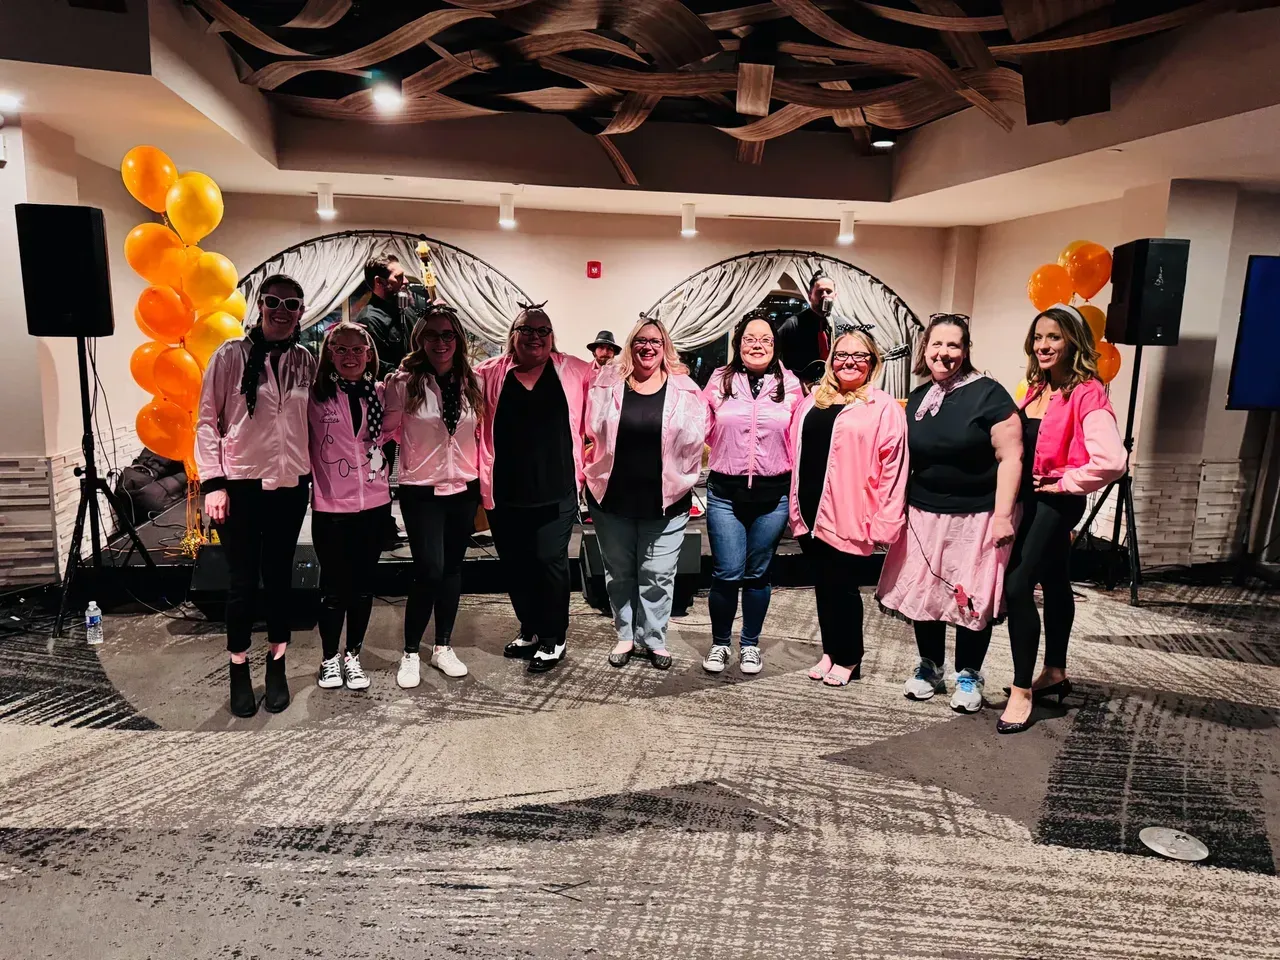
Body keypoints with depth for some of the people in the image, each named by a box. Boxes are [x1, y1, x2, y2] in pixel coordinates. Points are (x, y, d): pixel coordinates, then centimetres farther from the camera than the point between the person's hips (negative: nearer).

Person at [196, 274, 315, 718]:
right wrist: (212, 482, -9)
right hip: (240, 485, -2)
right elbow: (207, 420, -4)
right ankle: (239, 670, 21)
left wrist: (312, 474, 5)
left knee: (279, 577, 11)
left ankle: (277, 666, 25)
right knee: (243, 581, 4)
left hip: (290, 486, 3)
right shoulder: (230, 355, -5)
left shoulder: (306, 362, 4)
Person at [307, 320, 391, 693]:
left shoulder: (380, 394, 3)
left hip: (373, 503, 3)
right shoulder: (316, 396, -7)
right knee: (333, 586, 6)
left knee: (363, 585, 10)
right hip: (330, 506, -3)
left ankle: (353, 656, 25)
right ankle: (329, 659, 24)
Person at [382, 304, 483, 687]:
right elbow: (386, 431, -2)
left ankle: (443, 647, 26)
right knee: (430, 571, -9)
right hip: (421, 492, -4)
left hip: (463, 490, 4)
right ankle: (410, 654, 10)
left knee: (452, 569, 12)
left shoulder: (470, 383, 3)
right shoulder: (403, 382, -9)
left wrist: (481, 488, 11)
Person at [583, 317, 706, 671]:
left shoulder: (684, 389, -1)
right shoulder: (607, 383, 1)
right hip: (612, 497, 2)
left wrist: (681, 479, 0)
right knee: (619, 572, 14)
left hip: (665, 501, -1)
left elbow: (695, 440, 0)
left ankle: (654, 640, 22)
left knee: (658, 575, 6)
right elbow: (591, 430, 6)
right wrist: (594, 473, 3)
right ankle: (626, 635, 29)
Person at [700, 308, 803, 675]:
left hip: (772, 494, 1)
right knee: (727, 573, -3)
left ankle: (750, 644, 29)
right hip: (725, 492, 0)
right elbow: (703, 429, 10)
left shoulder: (790, 384, 4)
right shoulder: (720, 381, 3)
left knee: (758, 573, 11)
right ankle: (720, 643, 20)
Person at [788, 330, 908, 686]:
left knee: (841, 586, 5)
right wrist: (795, 505, 15)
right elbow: (795, 452, 18)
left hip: (846, 516, -5)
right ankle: (829, 652, 29)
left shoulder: (884, 408, -6)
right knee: (823, 584, 15)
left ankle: (848, 659, 23)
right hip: (810, 511, 6)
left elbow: (892, 468, -10)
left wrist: (885, 521, -14)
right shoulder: (812, 401, 12)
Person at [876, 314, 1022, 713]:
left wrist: (1002, 515, -17)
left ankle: (968, 675, 22)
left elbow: (1010, 457, -12)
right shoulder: (917, 398, 9)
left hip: (976, 518, -5)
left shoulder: (988, 394, -8)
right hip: (924, 515, 5)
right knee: (922, 591, 7)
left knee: (973, 597, 4)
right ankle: (929, 668, 25)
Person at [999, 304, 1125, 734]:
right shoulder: (1035, 389, 7)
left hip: (1056, 502, -8)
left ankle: (1022, 691, -4)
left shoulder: (1087, 394, -16)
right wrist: (1016, 490, 7)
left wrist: (1065, 483, -15)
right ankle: (1054, 673, 33)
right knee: (1054, 584, 19)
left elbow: (1112, 461, -28)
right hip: (1030, 498, 8)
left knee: (1018, 585, -14)